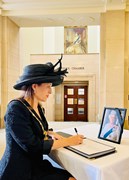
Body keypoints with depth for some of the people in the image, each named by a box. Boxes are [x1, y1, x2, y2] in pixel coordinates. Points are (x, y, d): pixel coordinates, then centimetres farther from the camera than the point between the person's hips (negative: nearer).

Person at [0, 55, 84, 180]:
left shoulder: (38, 107, 4)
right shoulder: (16, 108, -21)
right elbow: (32, 146, -25)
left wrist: (50, 134, -3)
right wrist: (68, 141, -18)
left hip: (36, 166, 7)